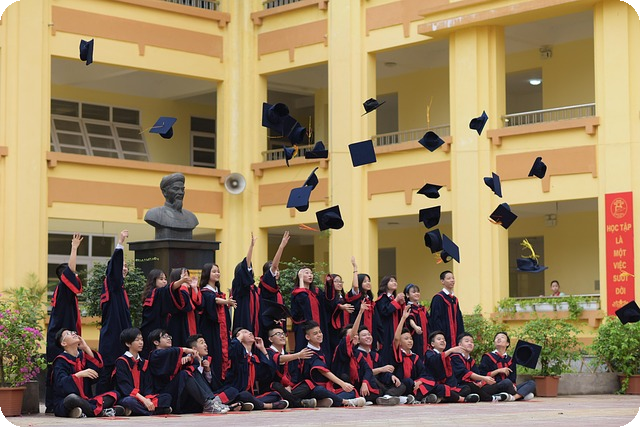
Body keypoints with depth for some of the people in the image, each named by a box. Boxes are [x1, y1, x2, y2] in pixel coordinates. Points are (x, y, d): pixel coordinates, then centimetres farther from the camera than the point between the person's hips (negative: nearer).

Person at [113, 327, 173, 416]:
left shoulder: (143, 363, 17)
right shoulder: (121, 362, -4)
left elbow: (147, 385, 10)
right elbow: (125, 386, -15)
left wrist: (148, 399, -13)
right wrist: (143, 400, -23)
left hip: (143, 398, 7)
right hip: (125, 397, -6)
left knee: (167, 397, -11)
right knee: (130, 401, -40)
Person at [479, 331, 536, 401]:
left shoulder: (510, 360, 20)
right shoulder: (487, 357, 7)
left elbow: (513, 378, 15)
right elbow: (482, 376, -1)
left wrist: (513, 385, -10)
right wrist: (498, 371, -9)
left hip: (508, 388, 6)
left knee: (531, 383, -11)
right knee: (507, 381, -39)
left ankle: (515, 397, -36)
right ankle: (522, 395, -13)